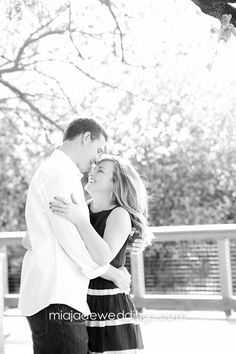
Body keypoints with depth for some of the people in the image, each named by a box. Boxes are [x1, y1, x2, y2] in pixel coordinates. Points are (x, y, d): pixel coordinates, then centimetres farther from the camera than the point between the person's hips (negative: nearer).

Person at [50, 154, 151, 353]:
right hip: (79, 305, 6)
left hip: (109, 307, -6)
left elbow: (104, 257, -24)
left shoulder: (120, 214, -7)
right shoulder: (82, 209, 9)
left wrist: (79, 220, -31)